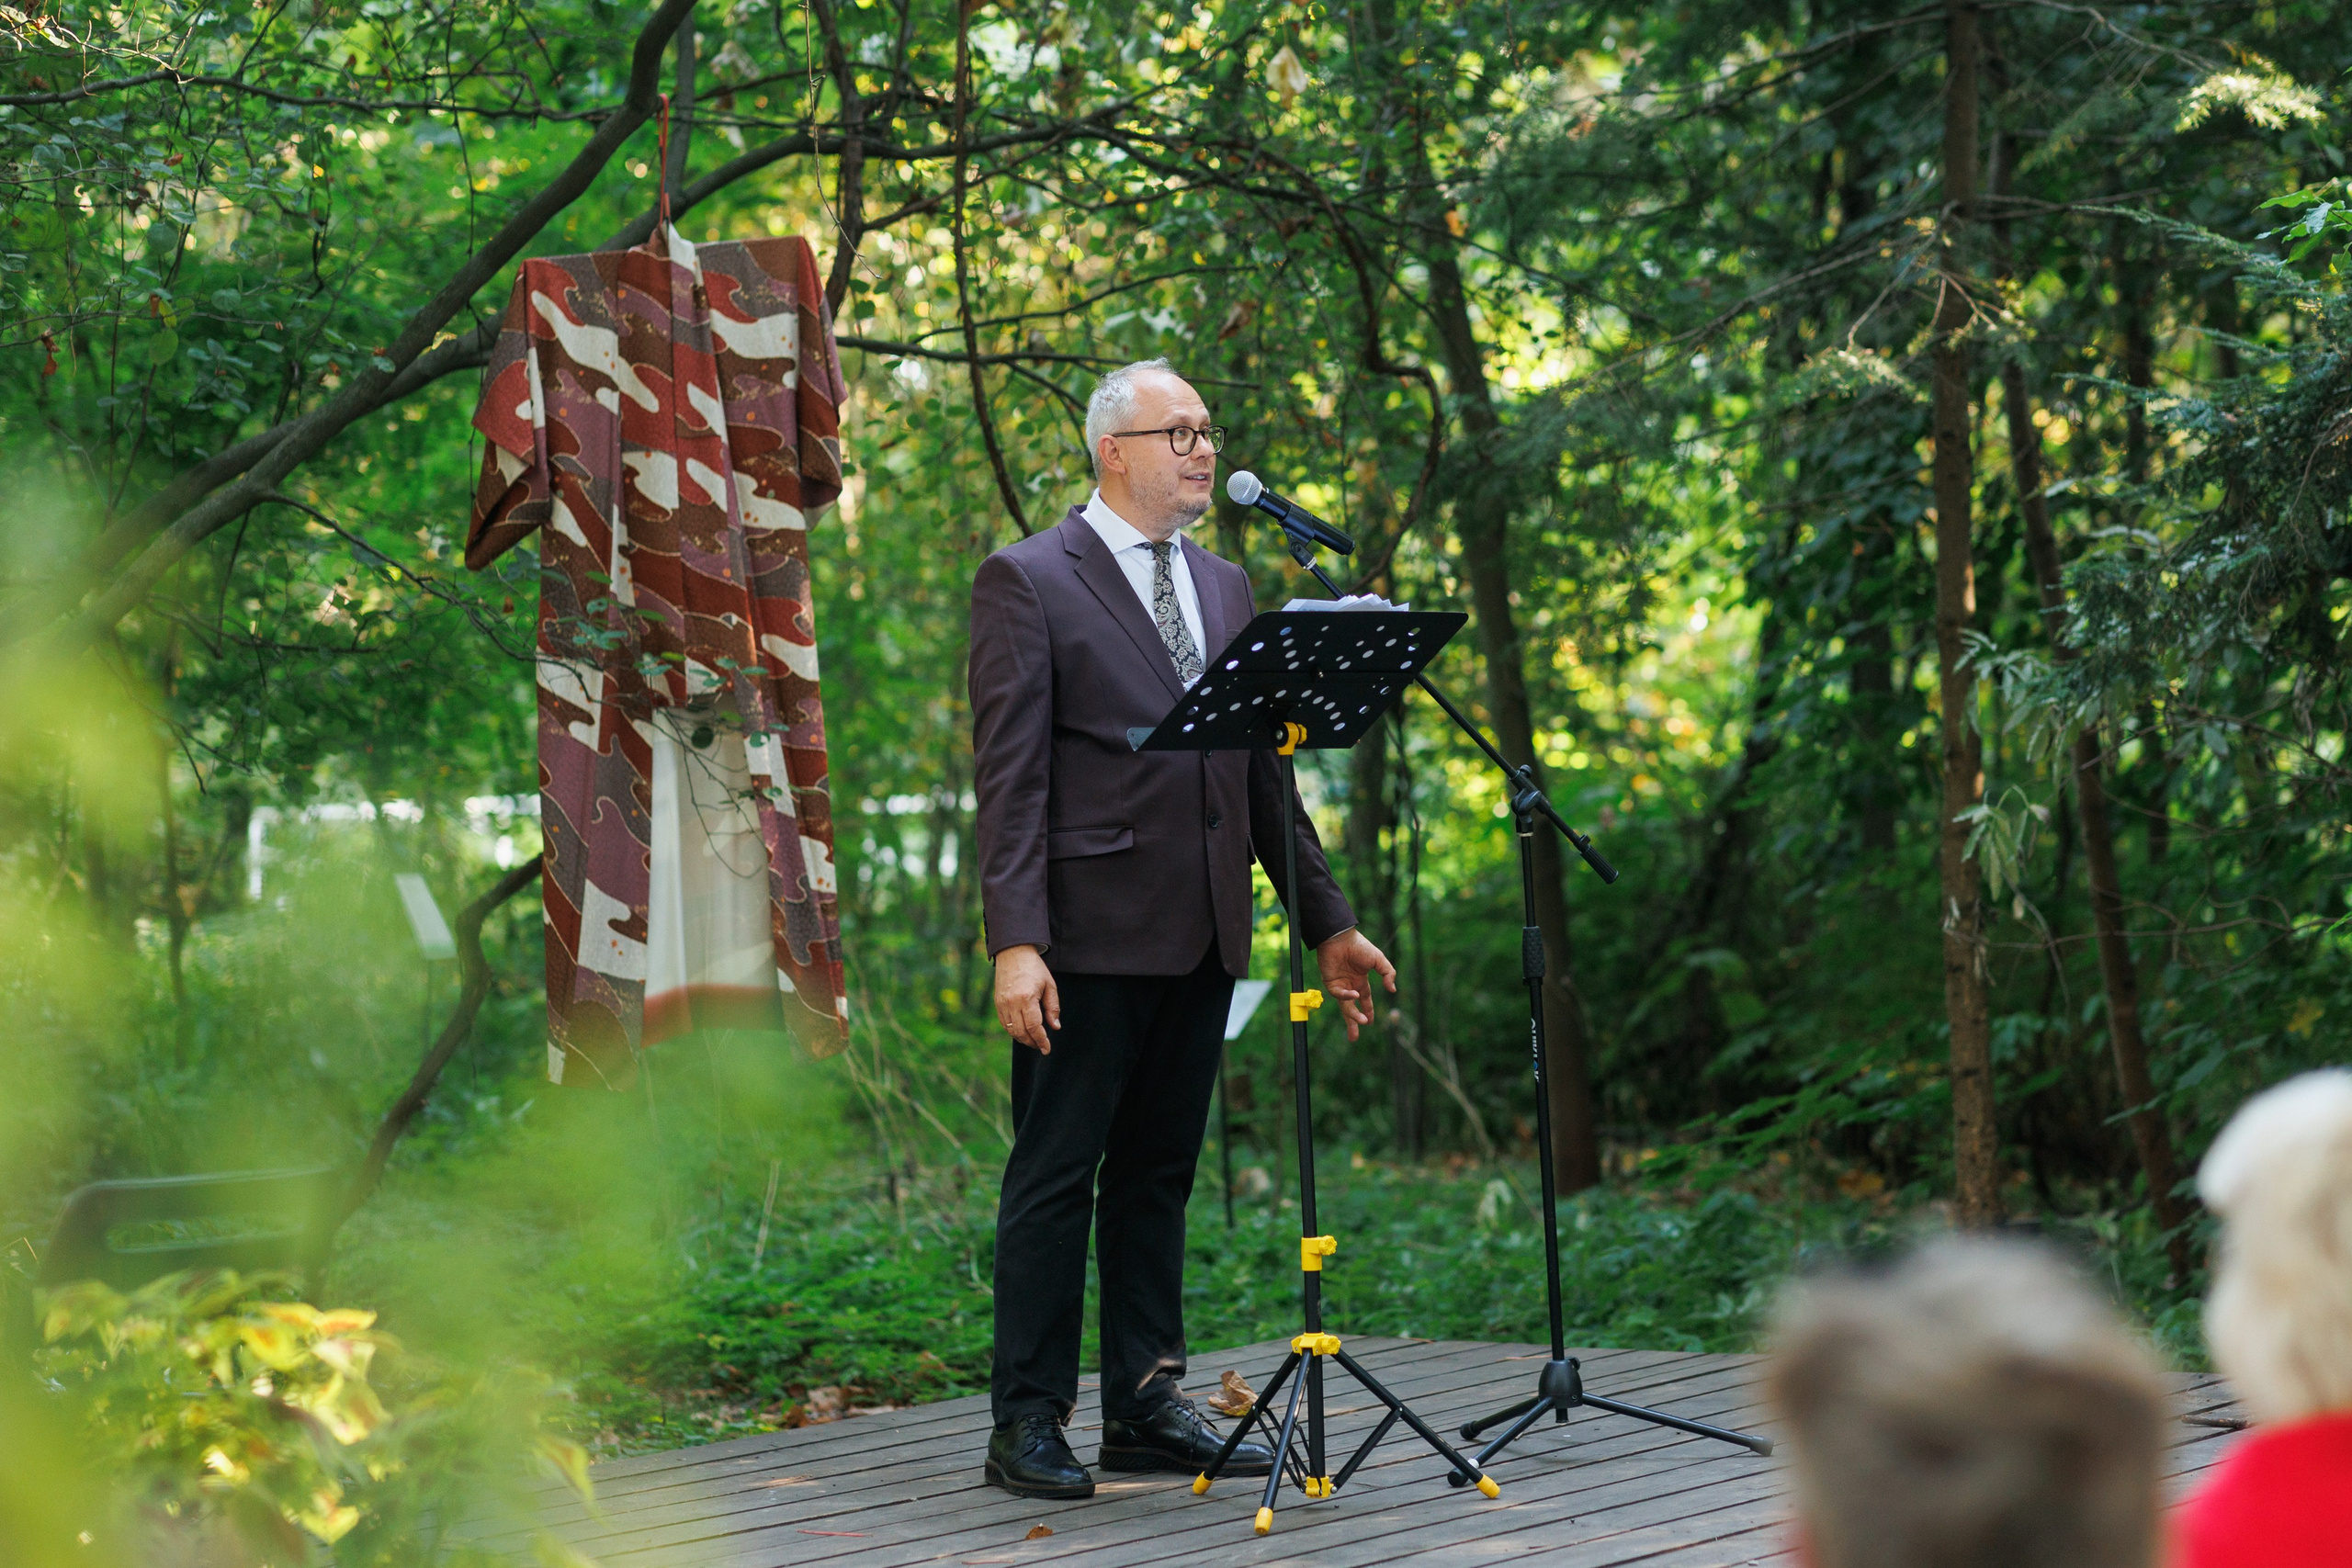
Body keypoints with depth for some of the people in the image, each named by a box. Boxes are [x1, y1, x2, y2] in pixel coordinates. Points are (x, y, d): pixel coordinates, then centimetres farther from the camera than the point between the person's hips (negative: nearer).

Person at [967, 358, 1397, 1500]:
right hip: (1091, 935, -6)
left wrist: (1326, 921, 13)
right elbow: (1008, 777, -11)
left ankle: (1146, 1407, 19)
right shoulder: (1027, 581, -5)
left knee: (1158, 1174, 12)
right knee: (1055, 1177, -1)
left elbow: (1263, 771, 18)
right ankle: (1027, 1424, 5)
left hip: (1201, 935, 6)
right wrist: (1015, 945, -19)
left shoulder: (1225, 588, 16)